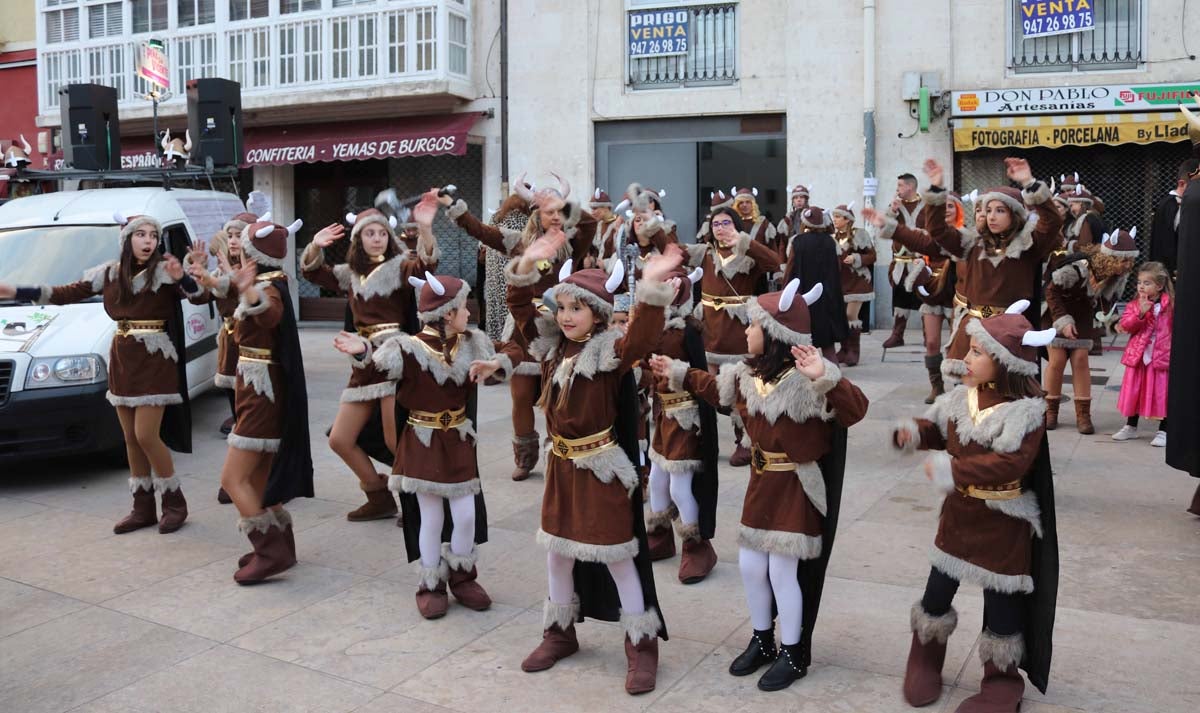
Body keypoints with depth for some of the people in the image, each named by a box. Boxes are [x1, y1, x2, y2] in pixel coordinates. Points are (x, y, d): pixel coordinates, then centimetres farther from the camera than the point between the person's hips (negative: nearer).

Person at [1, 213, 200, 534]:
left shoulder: (163, 270, -9)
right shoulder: (109, 273, 7)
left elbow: (198, 294, -23)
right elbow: (68, 294, 11)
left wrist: (182, 278, -43)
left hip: (155, 360, -6)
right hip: (122, 360, 6)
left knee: (146, 436, -8)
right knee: (132, 438, 9)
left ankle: (174, 502, 8)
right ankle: (143, 508, 18)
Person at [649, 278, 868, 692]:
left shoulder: (807, 381, -24)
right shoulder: (749, 374, 2)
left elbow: (854, 410, -35)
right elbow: (719, 389, 22)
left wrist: (825, 377, -49)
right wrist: (679, 375, 22)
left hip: (795, 487, -8)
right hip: (761, 482, 8)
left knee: (782, 571, 1)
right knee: (750, 565, 14)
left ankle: (793, 654, 21)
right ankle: (762, 641, 35)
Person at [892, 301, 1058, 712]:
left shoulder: (1026, 410, -22)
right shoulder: (963, 397, -1)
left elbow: (1011, 463, -32)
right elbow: (937, 427, 11)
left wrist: (952, 470, -37)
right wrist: (913, 433, -12)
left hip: (1002, 523, -6)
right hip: (958, 512, 6)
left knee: (1001, 601, 8)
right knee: (937, 590, 16)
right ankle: (925, 662, 36)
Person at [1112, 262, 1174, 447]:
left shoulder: (1171, 304, -5)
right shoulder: (1134, 305, 2)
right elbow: (1126, 325, -9)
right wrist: (1140, 314, -23)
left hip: (1162, 356, -3)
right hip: (1138, 356, 3)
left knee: (1162, 394, 3)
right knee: (1134, 392, 12)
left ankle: (1163, 431, 16)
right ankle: (1130, 427, 28)